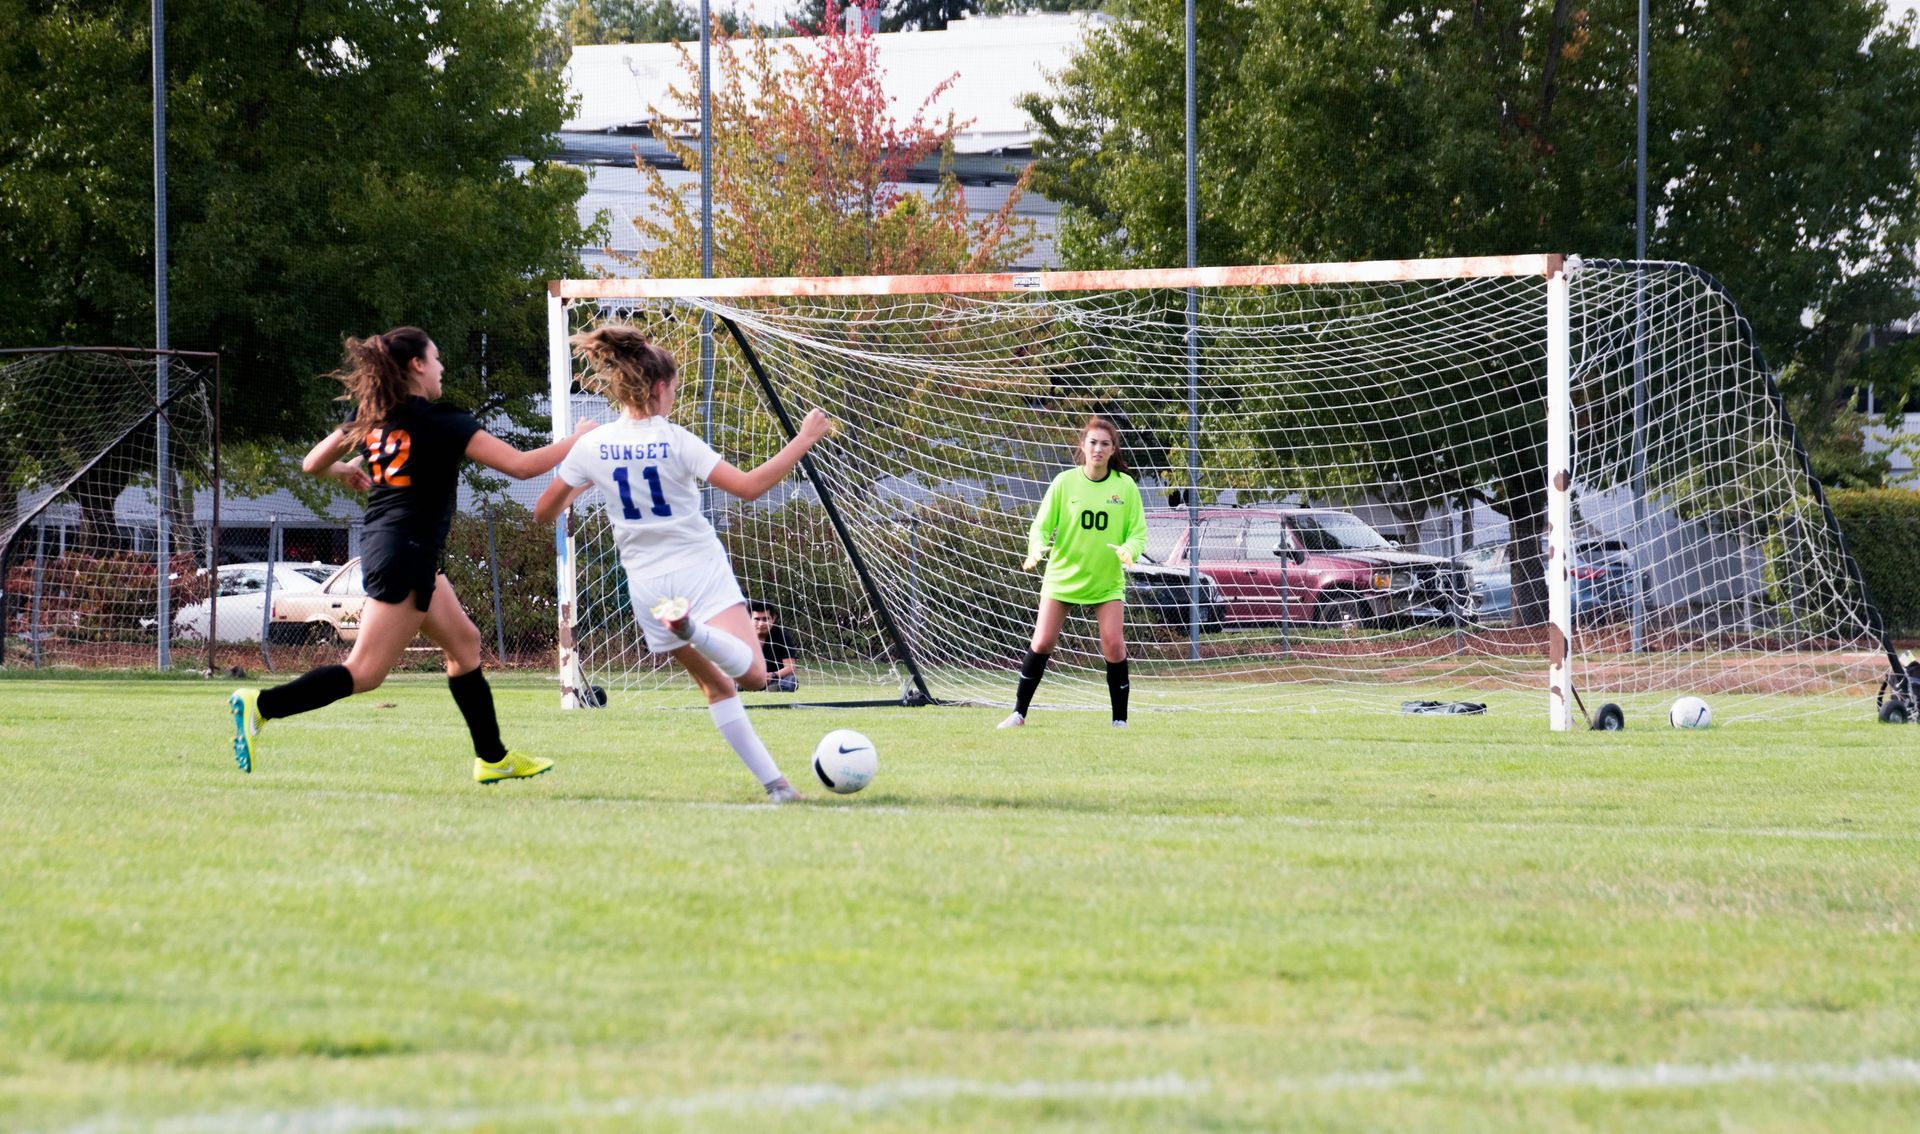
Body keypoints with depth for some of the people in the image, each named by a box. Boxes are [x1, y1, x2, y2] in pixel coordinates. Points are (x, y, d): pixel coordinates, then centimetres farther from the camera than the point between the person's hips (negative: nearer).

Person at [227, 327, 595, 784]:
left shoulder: (371, 418, 7)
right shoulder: (442, 423, -13)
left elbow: (311, 464, 14)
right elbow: (520, 465, -13)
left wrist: (346, 470, 35)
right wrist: (576, 441, 1)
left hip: (381, 542, 9)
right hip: (406, 553, -9)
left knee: (464, 643, 18)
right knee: (365, 673, -10)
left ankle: (492, 758, 23)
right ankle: (261, 705, -19)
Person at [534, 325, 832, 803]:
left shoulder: (592, 447, -2)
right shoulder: (675, 441, -13)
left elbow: (543, 513, 6)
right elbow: (749, 487, -18)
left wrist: (580, 487, 25)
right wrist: (803, 440, -11)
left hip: (647, 583, 5)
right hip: (700, 569, -5)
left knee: (717, 684, 16)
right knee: (752, 674, -12)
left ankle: (773, 781, 7)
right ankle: (695, 629, -39)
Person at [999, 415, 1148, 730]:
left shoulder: (1125, 486, -4)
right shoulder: (1065, 482, -5)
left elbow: (1138, 532, -1)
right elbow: (1042, 526, -2)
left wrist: (1129, 550, -24)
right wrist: (1037, 549, -24)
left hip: (1107, 582, 0)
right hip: (1063, 577, 0)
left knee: (1114, 646, -10)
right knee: (1042, 643, -4)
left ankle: (1120, 720, 1)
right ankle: (1019, 712, 9)